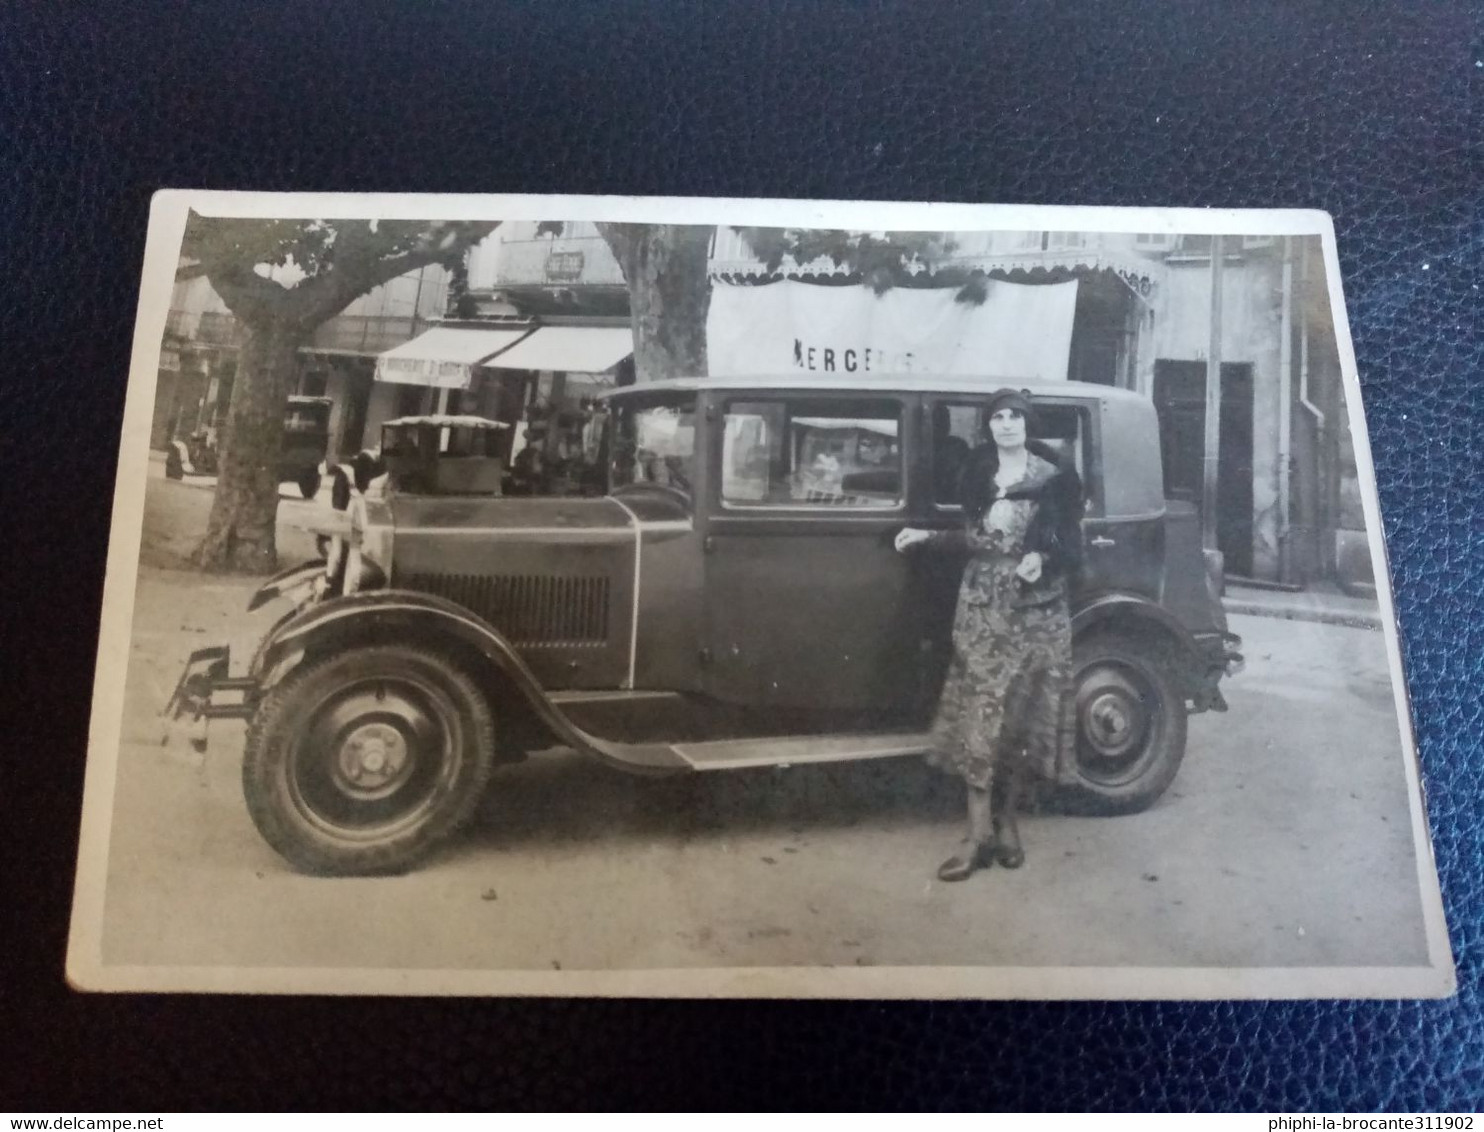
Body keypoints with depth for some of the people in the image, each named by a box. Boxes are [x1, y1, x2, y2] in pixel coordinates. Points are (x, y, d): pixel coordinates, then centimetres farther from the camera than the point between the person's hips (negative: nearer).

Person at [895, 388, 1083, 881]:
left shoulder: (1053, 478, -3)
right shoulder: (978, 473, 8)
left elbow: (1070, 546, -3)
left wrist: (1043, 560, -22)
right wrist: (928, 536, 9)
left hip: (1035, 612, -2)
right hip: (981, 609, 2)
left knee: (1021, 717, 4)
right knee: (978, 717, -2)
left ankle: (1006, 821, 20)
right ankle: (980, 834, 2)